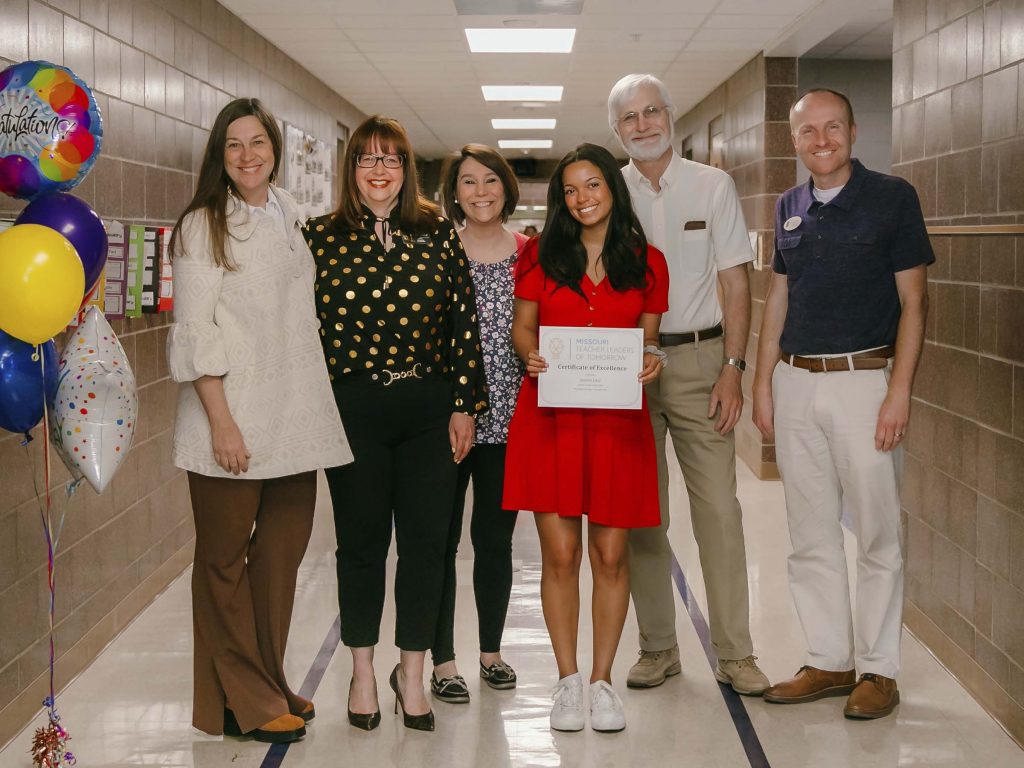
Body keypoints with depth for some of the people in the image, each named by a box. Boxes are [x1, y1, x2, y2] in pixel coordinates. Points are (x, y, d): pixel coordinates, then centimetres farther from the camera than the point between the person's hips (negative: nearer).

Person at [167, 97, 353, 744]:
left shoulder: (289, 218, 16)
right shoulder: (205, 225, -3)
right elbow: (195, 332, -9)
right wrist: (220, 420, -17)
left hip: (294, 420, 6)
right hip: (234, 421, -6)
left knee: (283, 551, 9)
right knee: (225, 558, 2)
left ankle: (268, 686, 23)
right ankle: (243, 702, 12)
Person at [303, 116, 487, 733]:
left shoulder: (438, 234, 4)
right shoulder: (321, 237, 2)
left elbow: (463, 322, 4)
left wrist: (464, 405, 0)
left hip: (428, 410, 1)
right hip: (352, 410, -1)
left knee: (426, 540, 4)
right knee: (362, 540, 8)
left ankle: (413, 673, 20)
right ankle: (363, 672, 24)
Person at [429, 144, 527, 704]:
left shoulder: (529, 253, 6)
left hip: (507, 413, 2)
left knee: (496, 536, 11)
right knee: (440, 536, 1)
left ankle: (492, 650, 25)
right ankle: (442, 660, 11)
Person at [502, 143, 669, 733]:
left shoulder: (647, 262, 8)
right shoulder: (541, 255, 7)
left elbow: (649, 337, 13)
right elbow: (522, 325, 11)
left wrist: (653, 359, -9)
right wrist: (532, 357, -10)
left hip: (617, 418, 0)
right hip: (550, 415, 0)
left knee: (611, 555, 3)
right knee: (560, 554, 0)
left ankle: (603, 679, 16)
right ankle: (568, 680, 12)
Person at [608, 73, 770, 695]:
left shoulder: (712, 186, 5)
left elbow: (735, 283, 3)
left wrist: (733, 368, -6)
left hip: (698, 358, -1)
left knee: (719, 508, -4)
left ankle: (736, 654, 4)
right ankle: (657, 647, 17)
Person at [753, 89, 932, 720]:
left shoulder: (892, 197, -3)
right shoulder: (790, 208, 12)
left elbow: (913, 301, -5)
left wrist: (899, 391, -13)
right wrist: (762, 385, 10)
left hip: (863, 378, -5)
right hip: (795, 382, 5)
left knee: (877, 534, 0)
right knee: (812, 535, 9)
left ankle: (878, 668, 11)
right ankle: (829, 661, 19)